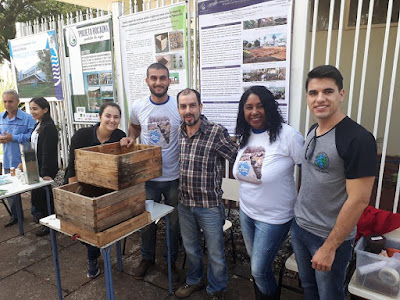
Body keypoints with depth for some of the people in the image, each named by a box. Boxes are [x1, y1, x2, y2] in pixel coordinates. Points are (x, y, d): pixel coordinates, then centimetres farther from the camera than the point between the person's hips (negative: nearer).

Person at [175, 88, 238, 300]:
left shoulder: (217, 133, -18)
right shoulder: (177, 133, 0)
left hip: (209, 205, -5)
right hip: (184, 203, 5)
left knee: (215, 253, 13)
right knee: (190, 248, 25)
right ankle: (194, 281, 50)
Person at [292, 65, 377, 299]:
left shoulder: (358, 139, -21)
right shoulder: (313, 131, 2)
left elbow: (359, 200, -22)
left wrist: (329, 247, -18)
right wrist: (300, 218, 12)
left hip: (330, 236, -6)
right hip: (299, 227, 7)